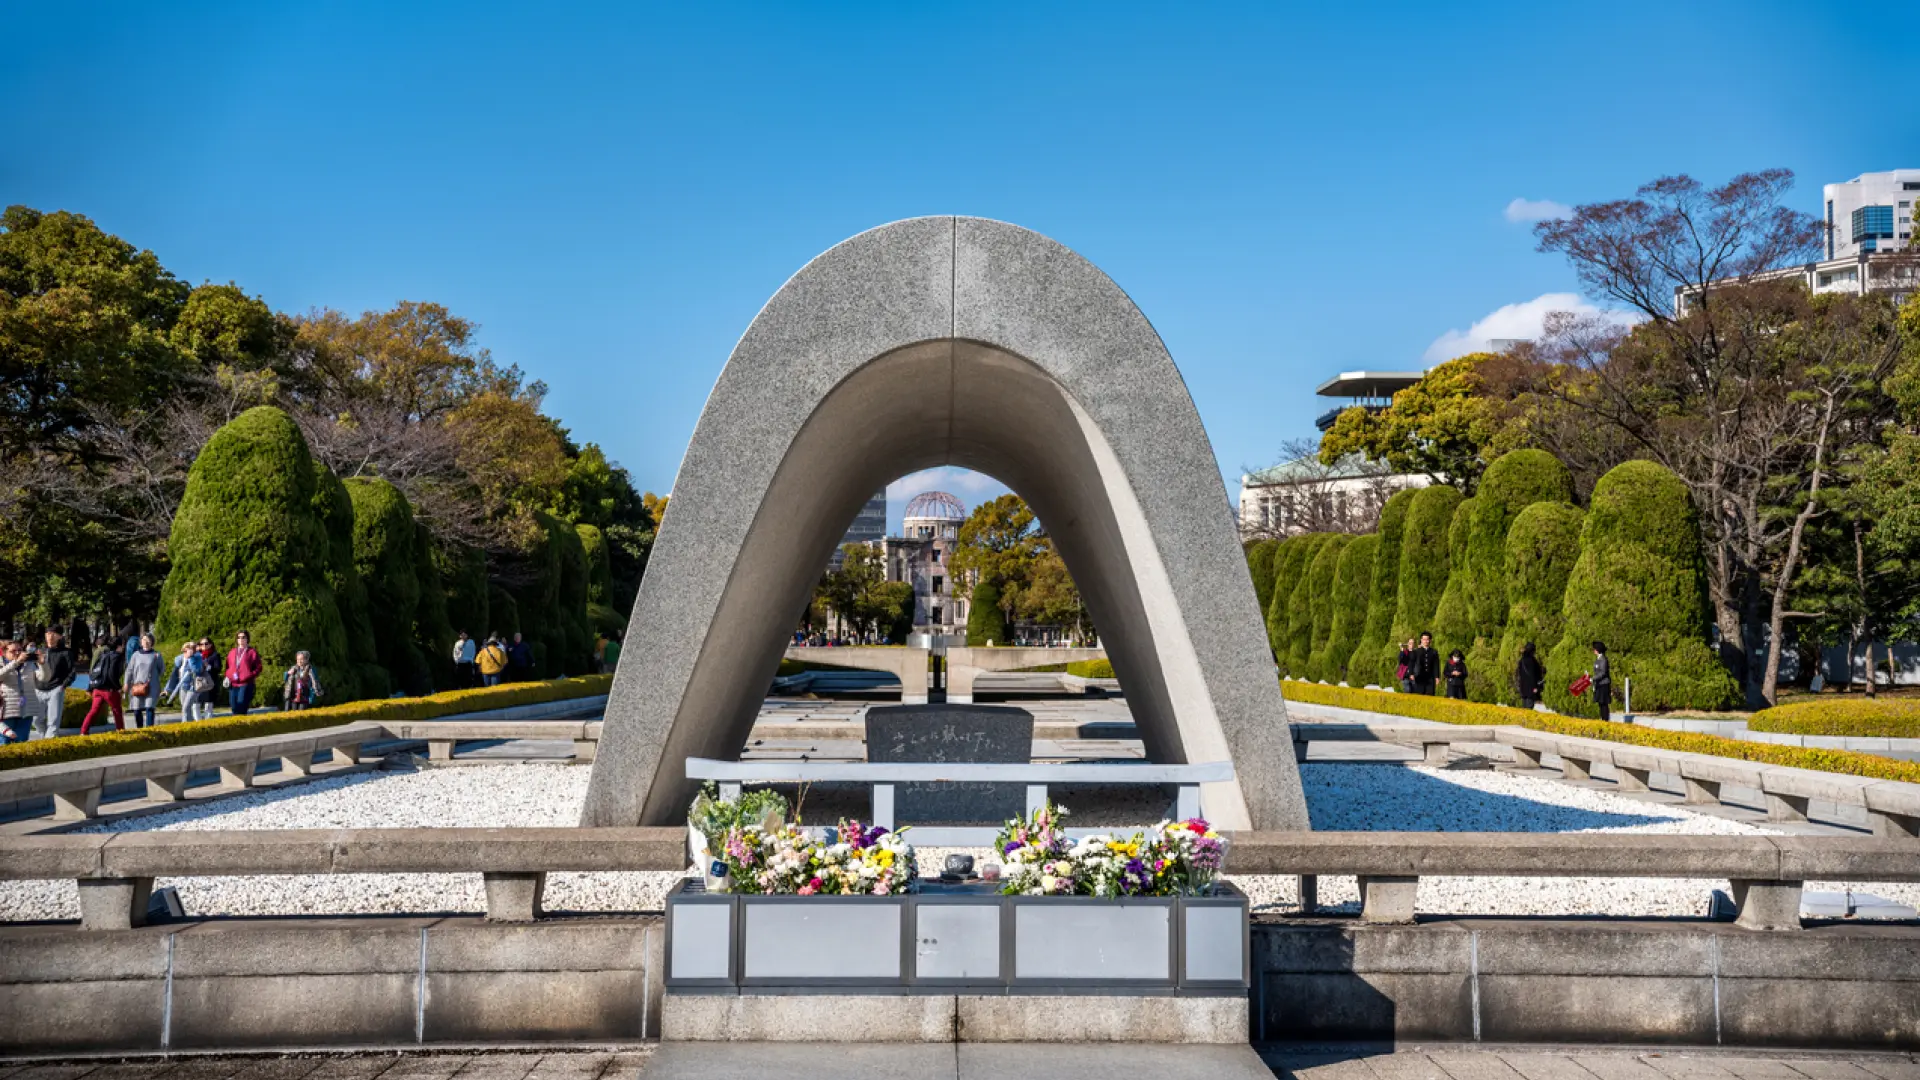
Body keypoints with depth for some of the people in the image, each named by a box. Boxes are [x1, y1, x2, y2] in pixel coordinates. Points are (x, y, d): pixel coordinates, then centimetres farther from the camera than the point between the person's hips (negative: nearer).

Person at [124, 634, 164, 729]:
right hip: (137, 686, 2)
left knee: (149, 708, -11)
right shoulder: (136, 654, 9)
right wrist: (127, 684, 4)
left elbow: (162, 668, 15)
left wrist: (153, 677, 8)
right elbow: (129, 670, 10)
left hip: (151, 687, -2)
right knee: (137, 710, 3)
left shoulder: (156, 655, 4)